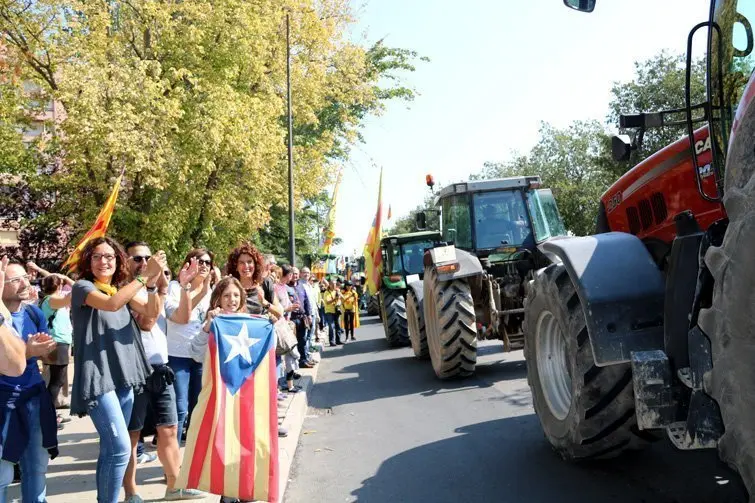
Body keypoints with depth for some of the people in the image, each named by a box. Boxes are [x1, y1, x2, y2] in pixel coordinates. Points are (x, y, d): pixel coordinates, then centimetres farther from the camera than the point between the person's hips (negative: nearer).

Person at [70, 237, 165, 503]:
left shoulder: (123, 288, 15)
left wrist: (153, 282, -17)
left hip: (124, 376, 7)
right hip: (98, 377, -7)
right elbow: (112, 304, -26)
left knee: (110, 448, 13)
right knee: (120, 448, -14)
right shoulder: (83, 287, -5)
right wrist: (144, 275, -27)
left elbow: (152, 311, -1)